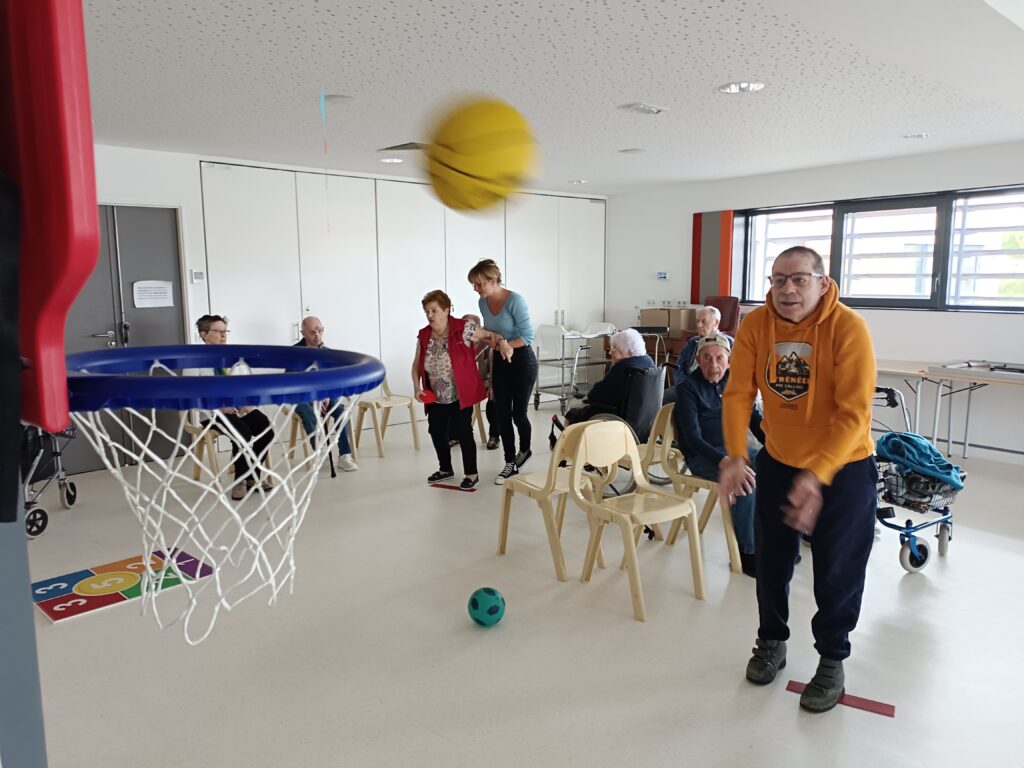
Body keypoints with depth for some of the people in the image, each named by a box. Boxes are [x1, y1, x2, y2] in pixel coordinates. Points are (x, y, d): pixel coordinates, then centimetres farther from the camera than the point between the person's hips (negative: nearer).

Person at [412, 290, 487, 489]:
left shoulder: (463, 328, -14)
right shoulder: (423, 336, 2)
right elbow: (416, 365, 11)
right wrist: (417, 387, -2)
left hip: (461, 395, -6)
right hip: (436, 397, 6)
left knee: (463, 432, -3)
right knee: (436, 432, 13)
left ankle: (471, 473, 14)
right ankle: (445, 468, 34)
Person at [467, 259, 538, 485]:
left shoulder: (515, 300, -21)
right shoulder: (483, 302, -1)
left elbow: (527, 336, -20)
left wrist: (504, 344, -25)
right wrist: (490, 338, -13)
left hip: (522, 361, -6)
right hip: (499, 362, 6)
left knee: (518, 413, 3)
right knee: (502, 414, 5)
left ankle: (525, 450, 32)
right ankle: (510, 463, 17)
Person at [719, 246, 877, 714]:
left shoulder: (848, 329, -23)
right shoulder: (755, 325, -12)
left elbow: (854, 413, -26)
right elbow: (739, 393, -14)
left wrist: (816, 475, -35)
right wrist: (736, 457, -27)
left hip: (843, 468, -3)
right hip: (777, 462, 4)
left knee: (836, 569, 6)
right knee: (771, 559, 15)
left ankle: (832, 661, 29)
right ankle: (772, 641, 38)